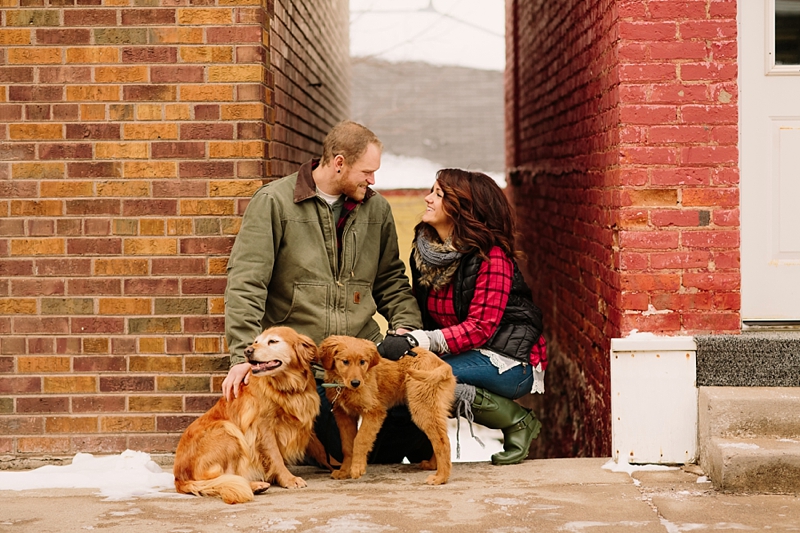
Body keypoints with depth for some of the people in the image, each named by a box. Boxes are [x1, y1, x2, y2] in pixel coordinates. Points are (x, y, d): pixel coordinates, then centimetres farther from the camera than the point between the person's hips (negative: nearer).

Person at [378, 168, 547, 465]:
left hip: (511, 360, -6)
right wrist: (403, 336, -13)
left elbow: (480, 328, -24)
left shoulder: (491, 255, -18)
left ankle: (518, 421, -11)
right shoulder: (424, 249, 4)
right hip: (466, 355, 6)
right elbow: (423, 314, 9)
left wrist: (419, 342, -32)